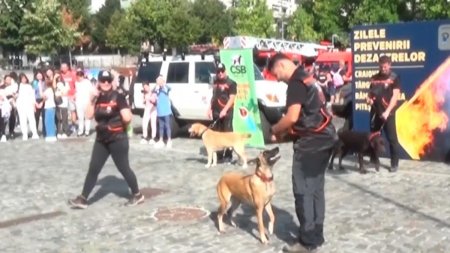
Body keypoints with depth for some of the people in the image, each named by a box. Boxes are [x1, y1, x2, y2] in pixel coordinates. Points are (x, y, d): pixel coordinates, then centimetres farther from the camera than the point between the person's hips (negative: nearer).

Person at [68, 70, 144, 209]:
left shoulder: (118, 97, -10)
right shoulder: (97, 98, 8)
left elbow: (127, 118, -11)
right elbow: (89, 115, -3)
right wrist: (92, 100, -7)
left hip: (118, 139, -5)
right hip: (101, 140, 6)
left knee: (124, 169, 2)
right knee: (93, 169, 5)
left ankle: (137, 195, 19)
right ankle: (83, 199, 10)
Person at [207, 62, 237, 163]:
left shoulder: (231, 83, -3)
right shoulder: (215, 82, 16)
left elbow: (232, 99, -10)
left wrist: (225, 110, -21)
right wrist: (210, 109, 14)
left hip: (226, 112, -6)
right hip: (216, 112, 6)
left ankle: (228, 155, -1)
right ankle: (218, 154, 16)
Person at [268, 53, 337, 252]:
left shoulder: (296, 82, -14)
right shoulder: (306, 78, 17)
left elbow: (292, 117, -23)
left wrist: (275, 130, -6)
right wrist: (283, 131, 8)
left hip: (310, 141, -10)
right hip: (322, 138, 10)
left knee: (303, 190, -4)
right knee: (315, 187, 14)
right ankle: (316, 235, 22)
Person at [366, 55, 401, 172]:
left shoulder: (394, 78, -3)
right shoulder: (374, 78, 11)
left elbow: (395, 96, -10)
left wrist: (387, 111, -20)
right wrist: (369, 98, -3)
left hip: (388, 113, -5)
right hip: (375, 112, 5)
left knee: (392, 138, -2)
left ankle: (394, 163, 5)